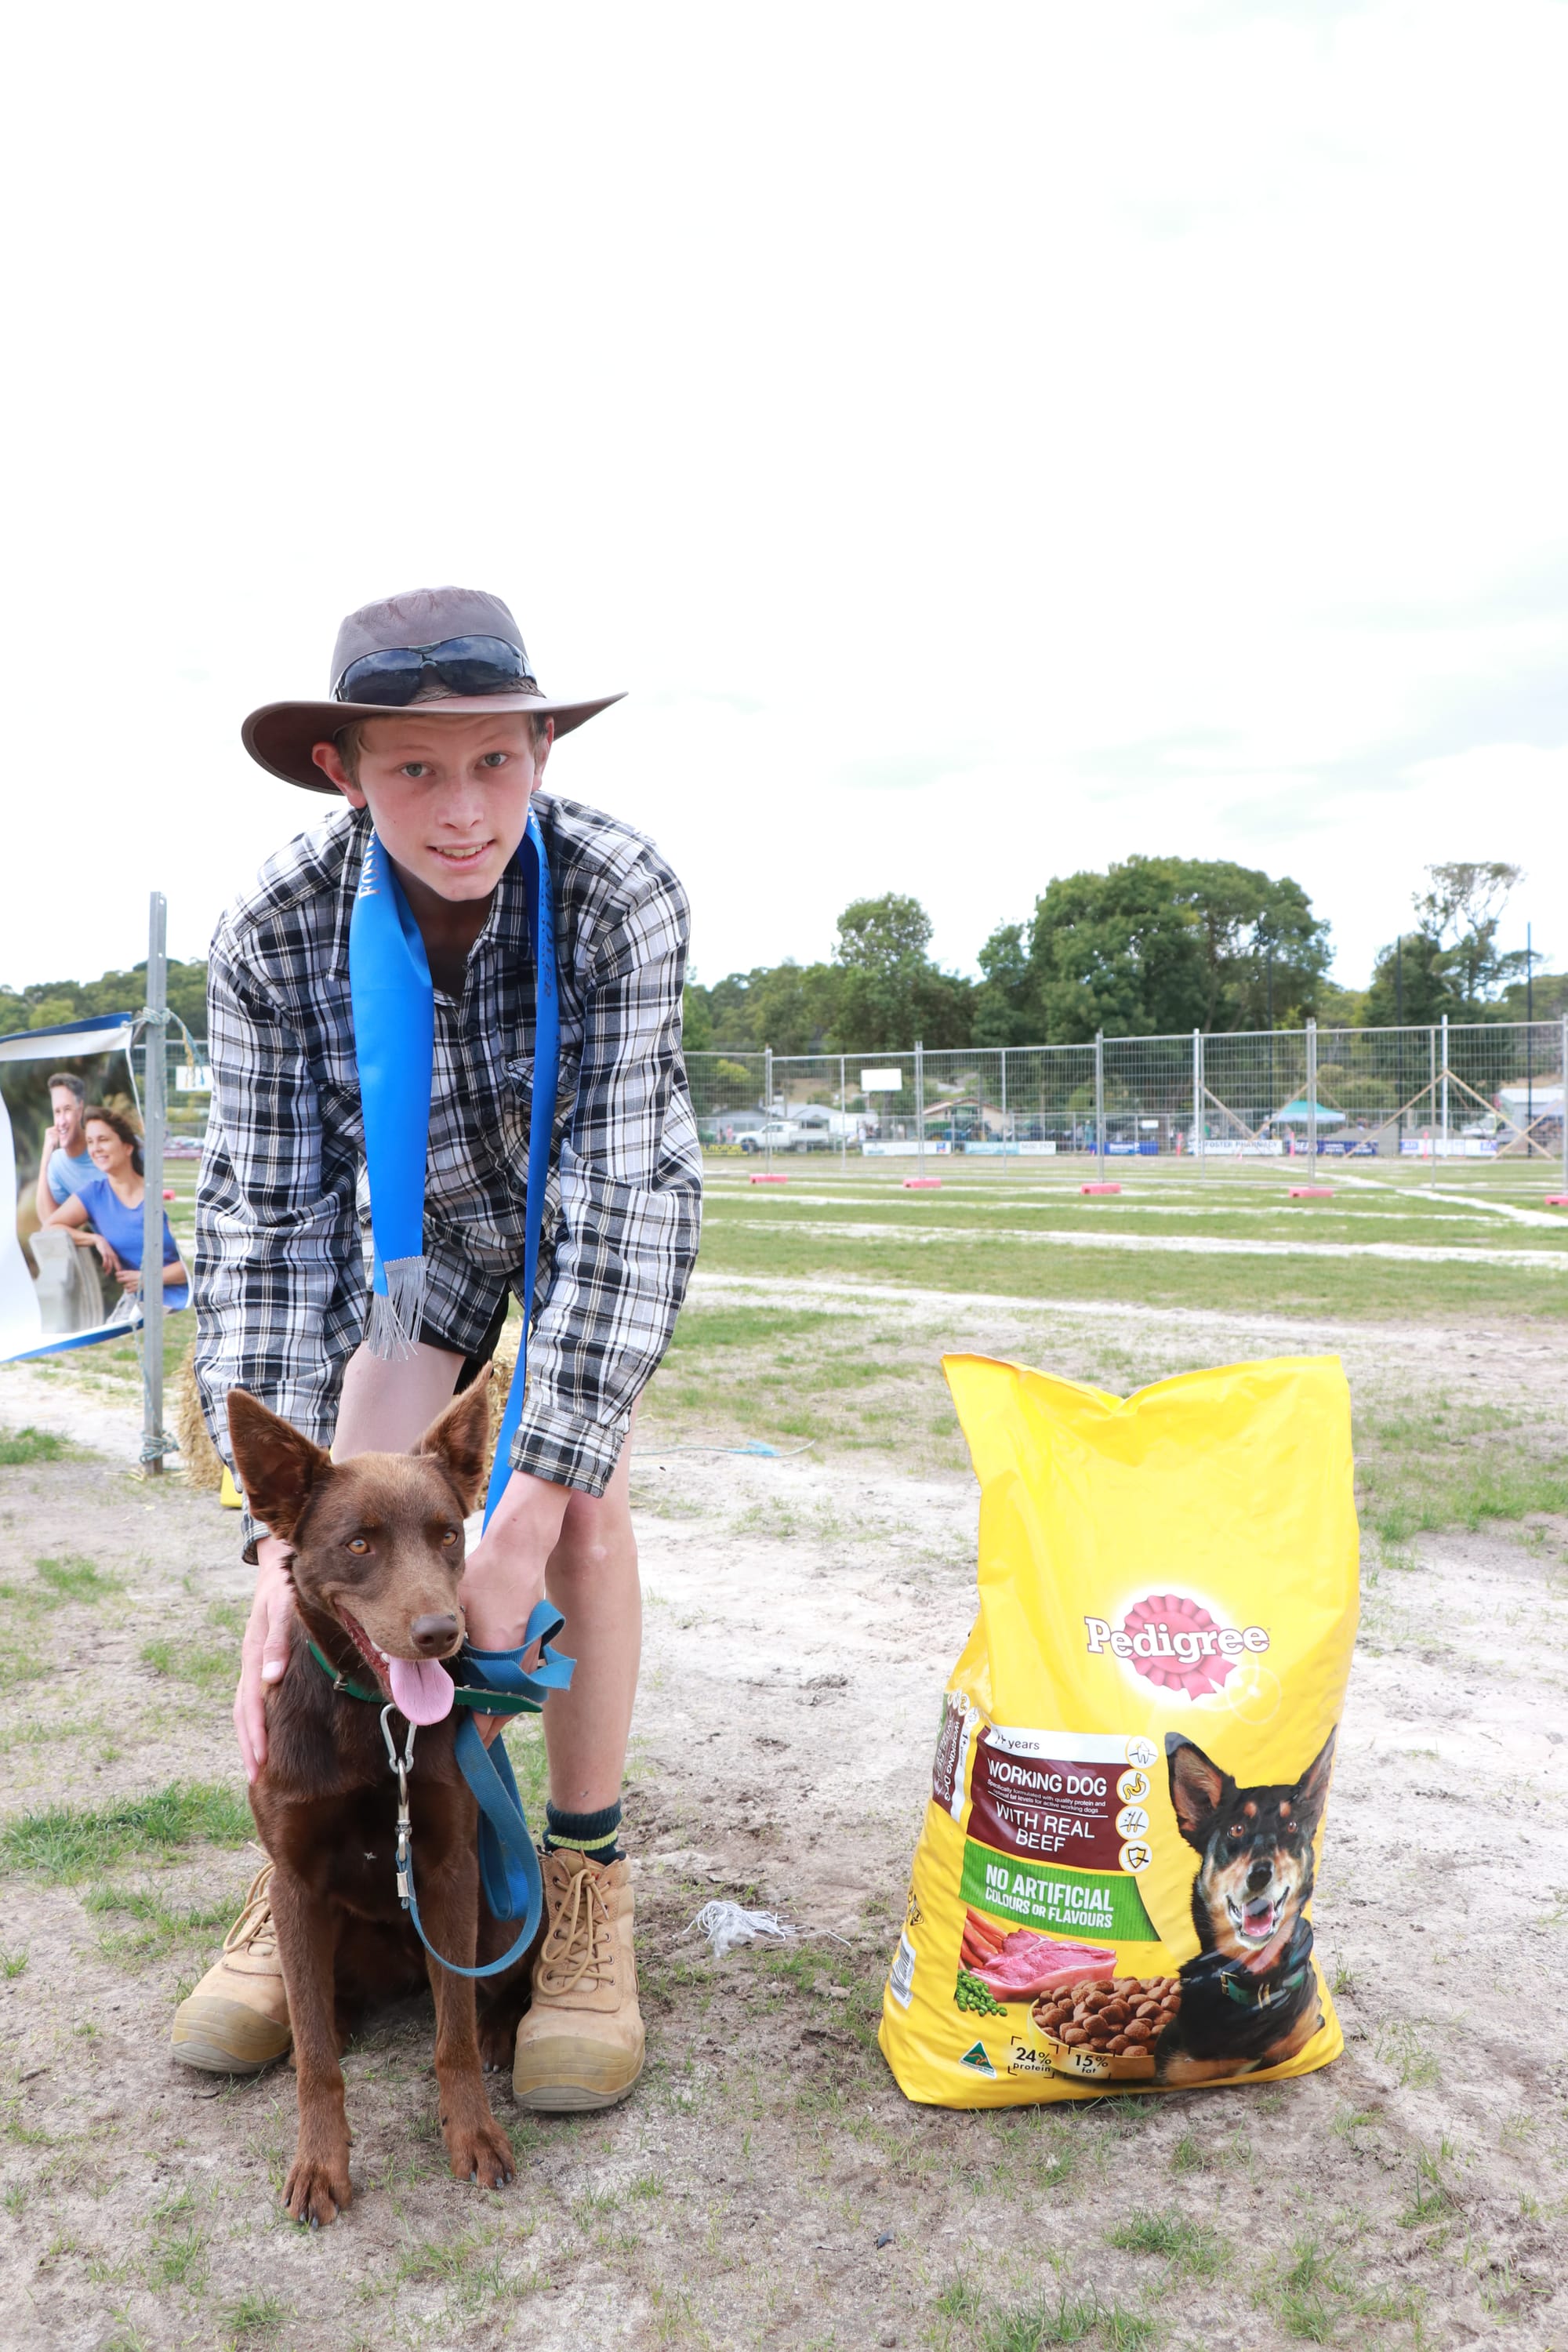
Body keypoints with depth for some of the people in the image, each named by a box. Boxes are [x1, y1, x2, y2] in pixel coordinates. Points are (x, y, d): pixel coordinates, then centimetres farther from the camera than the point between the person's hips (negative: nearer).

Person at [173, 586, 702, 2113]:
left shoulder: (620, 892, -35)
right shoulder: (273, 935, -29)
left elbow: (618, 1192, -37)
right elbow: (266, 1223, -28)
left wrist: (530, 1510, -42)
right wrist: (280, 1539, -38)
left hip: (600, 1211, -1)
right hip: (418, 1216, 2)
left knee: (586, 1506, -17)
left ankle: (585, 1880, -1)